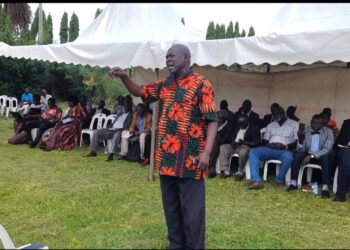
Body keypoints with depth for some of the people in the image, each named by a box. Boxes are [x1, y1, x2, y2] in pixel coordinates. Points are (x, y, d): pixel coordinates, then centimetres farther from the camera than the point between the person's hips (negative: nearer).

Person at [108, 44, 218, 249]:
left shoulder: (200, 84, -8)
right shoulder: (165, 84, 13)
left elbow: (212, 120, -12)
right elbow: (140, 92, 24)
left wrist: (206, 152, -23)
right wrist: (124, 76, 6)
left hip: (189, 158, -7)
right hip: (166, 157, 7)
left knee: (191, 209, 1)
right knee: (171, 207, 16)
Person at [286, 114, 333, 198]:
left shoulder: (328, 132, -10)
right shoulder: (305, 131, -5)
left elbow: (327, 149, -20)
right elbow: (300, 150, -9)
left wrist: (311, 156, -32)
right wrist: (300, 140, -31)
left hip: (321, 156, -2)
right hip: (308, 154, 2)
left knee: (326, 157, -35)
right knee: (297, 154, -28)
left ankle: (325, 188, -39)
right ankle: (293, 183, -25)